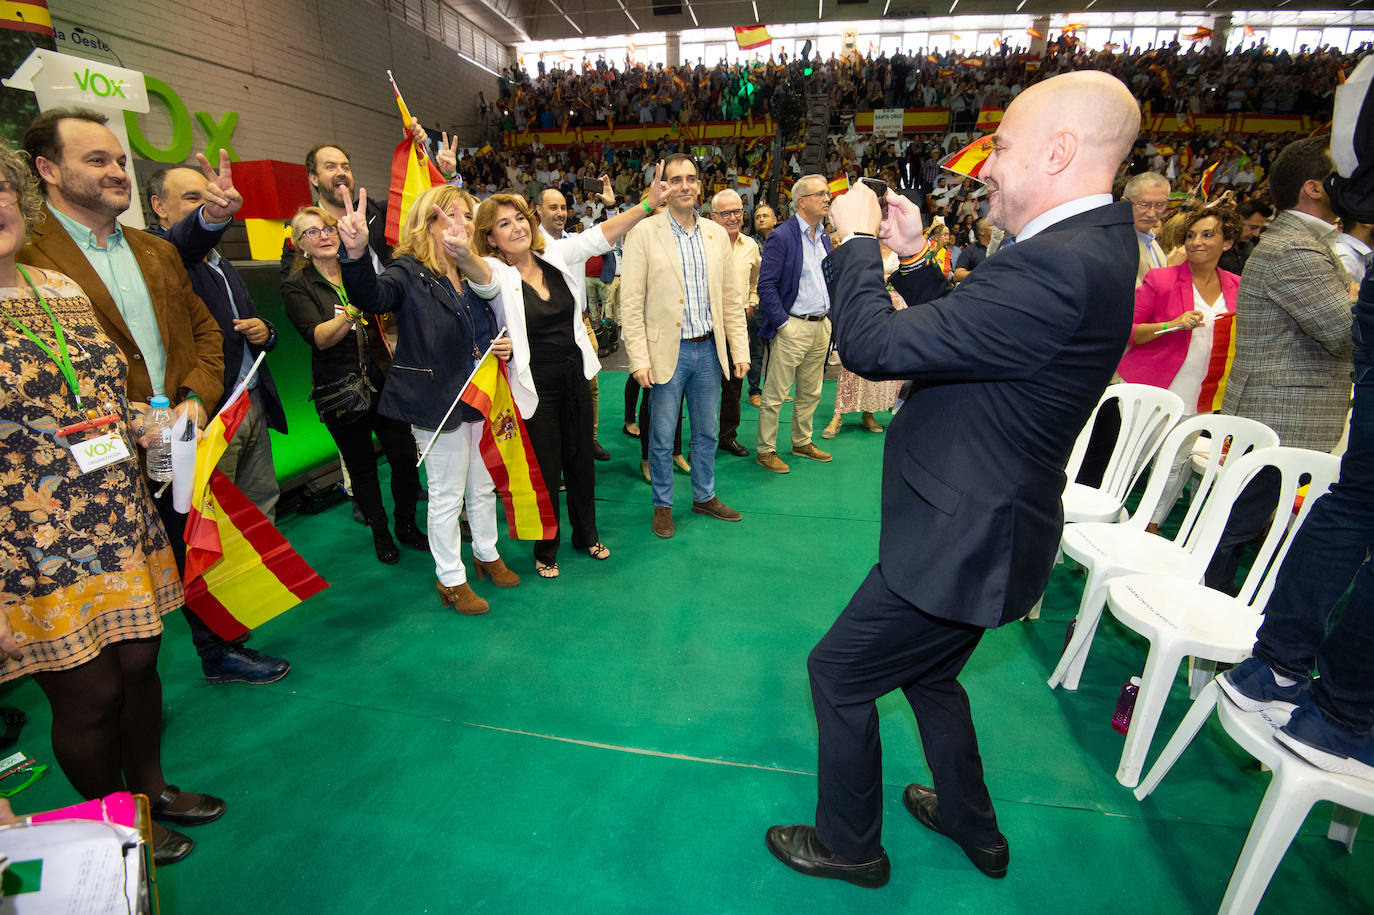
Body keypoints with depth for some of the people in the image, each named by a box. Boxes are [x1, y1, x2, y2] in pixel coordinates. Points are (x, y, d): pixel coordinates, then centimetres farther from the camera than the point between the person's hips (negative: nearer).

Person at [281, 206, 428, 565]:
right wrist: (353, 310, -34)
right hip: (339, 390, -2)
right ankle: (380, 532, 28)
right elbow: (319, 337, -18)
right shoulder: (297, 286, -2)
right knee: (361, 465, 10)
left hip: (382, 381, 2)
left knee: (405, 457, 0)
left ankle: (407, 525, 22)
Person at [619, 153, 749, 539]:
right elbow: (631, 302, -8)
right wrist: (639, 359, -14)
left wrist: (740, 350, 5)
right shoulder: (644, 233, -6)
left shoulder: (717, 234, 8)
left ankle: (704, 496, 34)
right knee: (662, 436, 7)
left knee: (707, 432, 16)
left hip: (708, 349, 4)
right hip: (668, 351, -4)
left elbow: (731, 298, 10)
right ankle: (662, 504, 25)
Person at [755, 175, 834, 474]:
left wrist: (830, 316, 12)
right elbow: (766, 286, -15)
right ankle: (765, 450, 11)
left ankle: (802, 442, 31)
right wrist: (782, 323, -17)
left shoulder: (825, 238, 14)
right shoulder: (782, 236, -11)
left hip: (821, 326, 8)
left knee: (811, 393, 16)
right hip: (792, 327, -8)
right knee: (774, 395, -1)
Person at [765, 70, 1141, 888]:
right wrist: (915, 257, 4)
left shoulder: (1058, 267, -28)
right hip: (980, 525, 10)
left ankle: (848, 846, 33)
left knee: (838, 672, 8)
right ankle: (974, 826, 52)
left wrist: (857, 238, -13)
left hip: (964, 541, -10)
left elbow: (874, 344, -29)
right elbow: (955, 331, 14)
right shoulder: (1090, 246, 7)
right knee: (928, 673, 28)